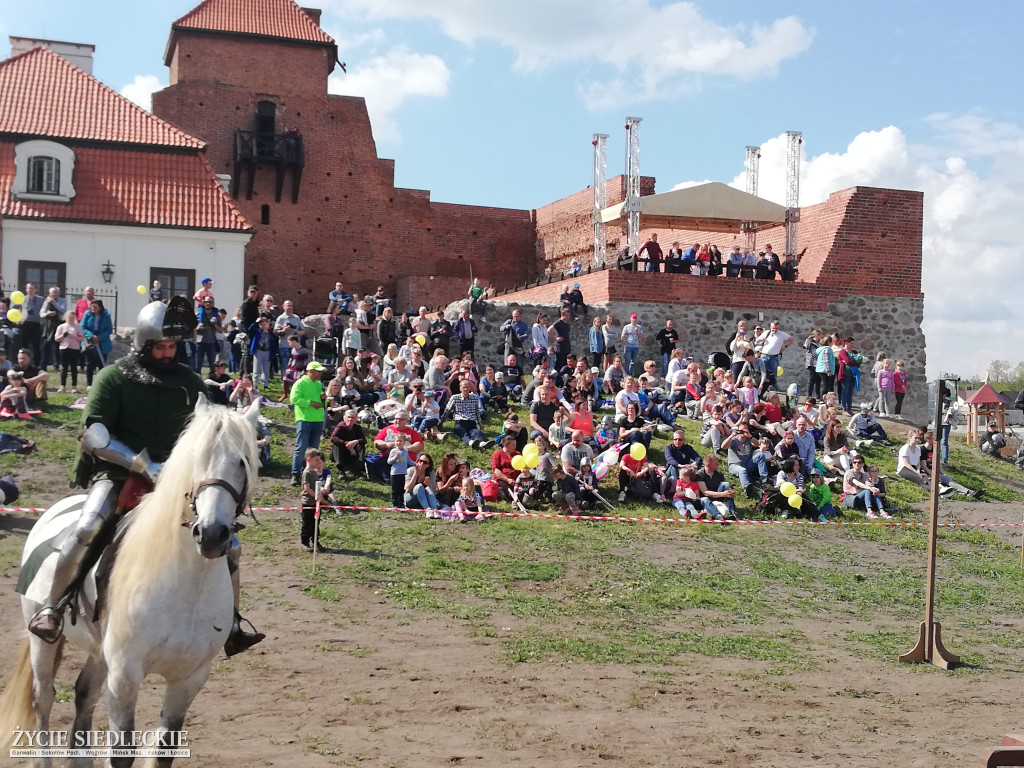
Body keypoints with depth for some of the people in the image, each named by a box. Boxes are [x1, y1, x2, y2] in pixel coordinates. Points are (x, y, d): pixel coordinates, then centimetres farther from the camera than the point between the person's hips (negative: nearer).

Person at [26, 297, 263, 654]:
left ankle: (230, 627, 14)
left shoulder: (189, 381, 6)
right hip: (117, 475, -4)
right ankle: (50, 610, -14)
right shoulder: (115, 377, -6)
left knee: (229, 545, -2)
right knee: (86, 529, -33)